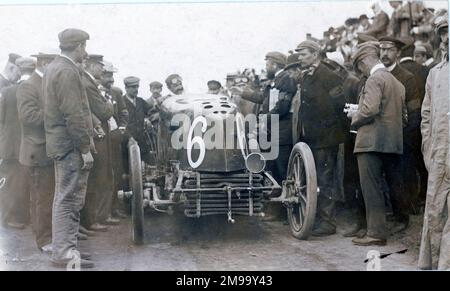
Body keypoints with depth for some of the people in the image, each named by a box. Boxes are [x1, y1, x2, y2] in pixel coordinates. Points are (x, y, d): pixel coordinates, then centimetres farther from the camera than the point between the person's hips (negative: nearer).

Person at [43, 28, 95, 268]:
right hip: (71, 144, -10)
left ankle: (64, 247, 22)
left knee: (67, 198, 15)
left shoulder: (53, 68, 16)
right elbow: (74, 115, -21)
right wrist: (86, 148, -18)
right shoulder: (67, 71, -16)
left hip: (60, 143, 10)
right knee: (69, 199, -6)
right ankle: (63, 252, -2)